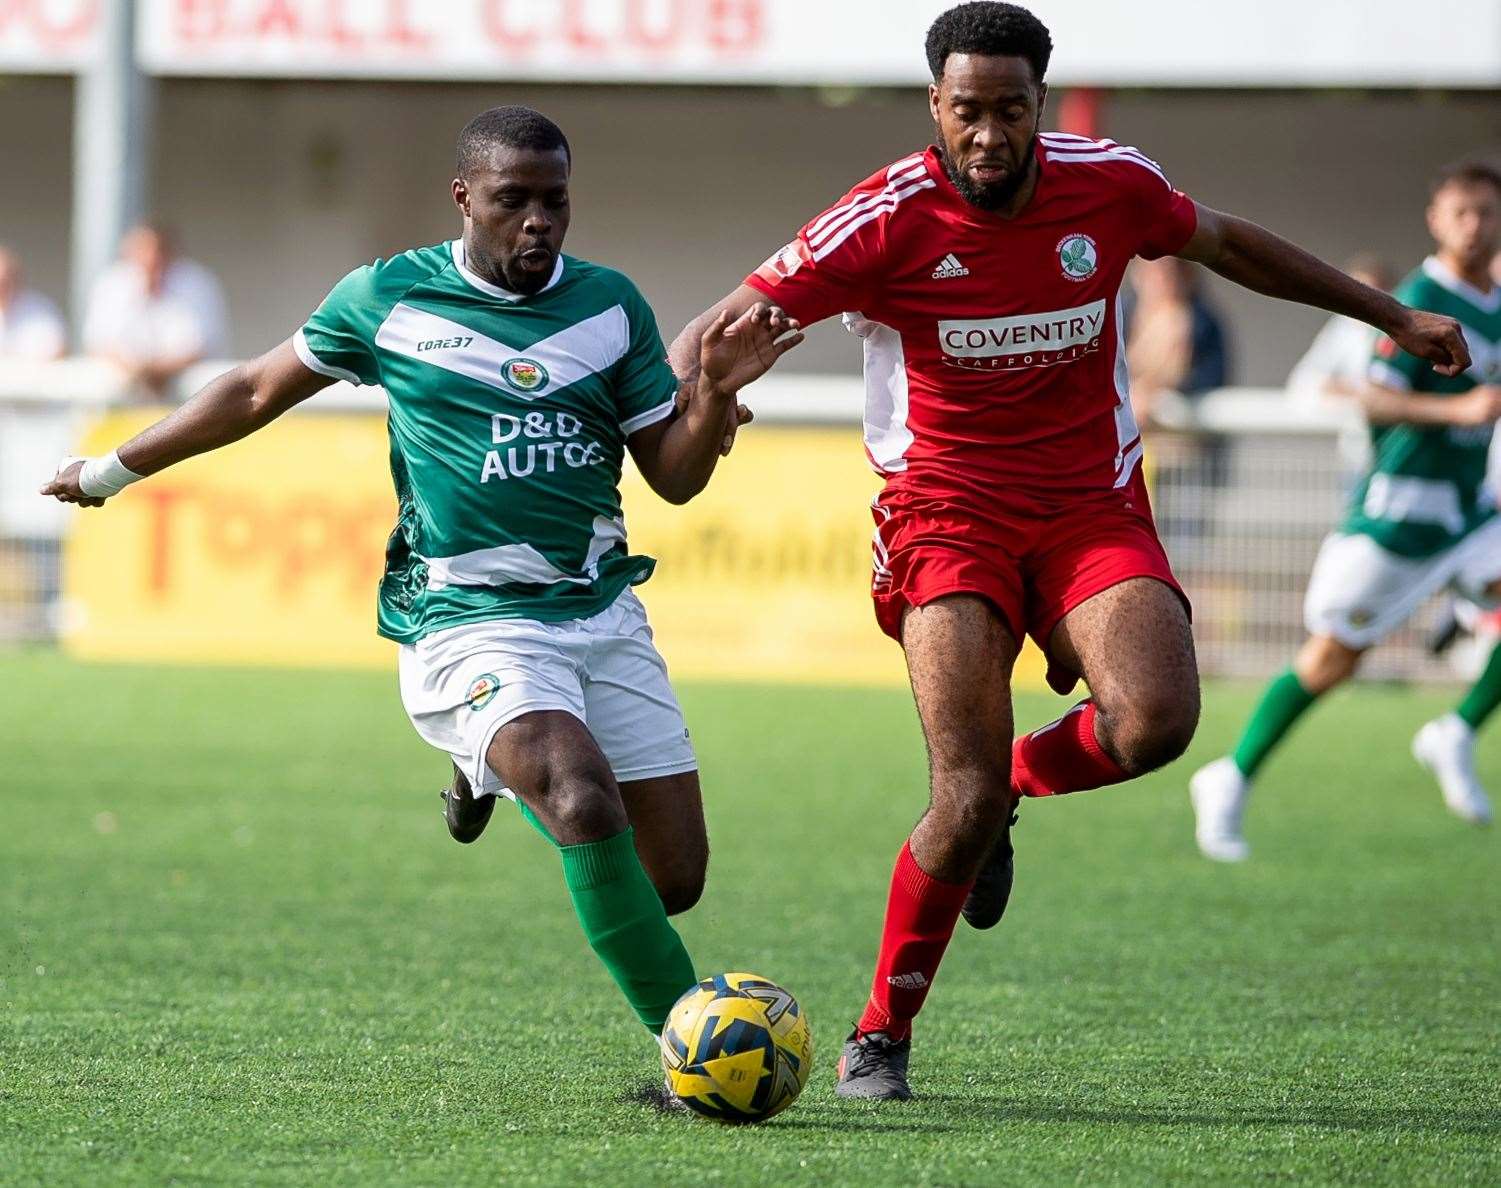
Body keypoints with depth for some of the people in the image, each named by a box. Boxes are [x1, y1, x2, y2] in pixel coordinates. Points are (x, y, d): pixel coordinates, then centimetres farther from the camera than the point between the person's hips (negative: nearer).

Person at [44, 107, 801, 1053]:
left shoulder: (609, 304, 7)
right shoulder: (387, 299, 1)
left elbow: (675, 476, 10)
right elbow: (259, 391, 17)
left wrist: (716, 396, -11)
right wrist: (114, 470, 25)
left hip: (603, 611, 4)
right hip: (471, 621, -4)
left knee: (673, 879, 3)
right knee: (588, 807, -30)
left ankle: (498, 769, 31)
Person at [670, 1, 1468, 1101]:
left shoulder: (1108, 185, -3)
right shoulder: (888, 220, -12)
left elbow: (1222, 241, 17)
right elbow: (726, 327, -10)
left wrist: (1392, 315, 24)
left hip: (1095, 507, 3)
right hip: (949, 507, -3)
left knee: (1154, 723, -26)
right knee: (968, 796, -18)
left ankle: (1019, 779, 11)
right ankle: (880, 1040, 4)